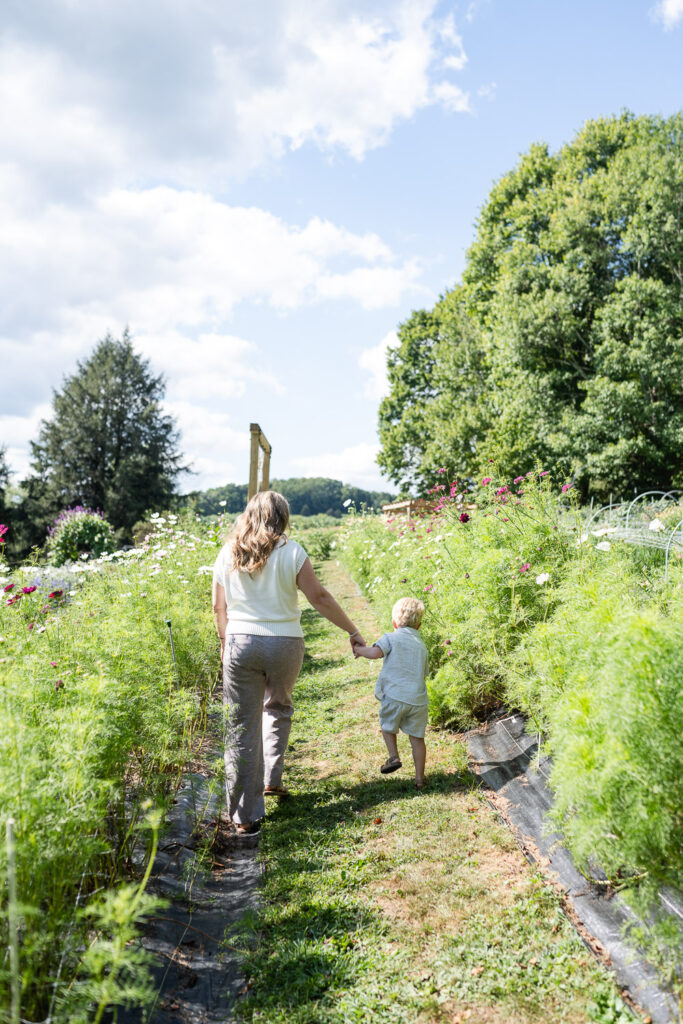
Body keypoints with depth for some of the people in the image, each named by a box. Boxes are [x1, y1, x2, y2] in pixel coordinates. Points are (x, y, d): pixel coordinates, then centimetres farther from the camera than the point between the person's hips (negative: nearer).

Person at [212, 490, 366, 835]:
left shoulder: (228, 553, 4)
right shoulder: (290, 552, -5)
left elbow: (219, 607, 9)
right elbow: (319, 597, -6)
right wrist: (352, 631, 4)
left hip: (240, 643, 1)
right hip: (285, 643, -1)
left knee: (242, 729, 5)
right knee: (278, 708, 28)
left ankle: (245, 816, 9)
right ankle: (271, 779, 30)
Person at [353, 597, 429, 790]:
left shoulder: (391, 638, 0)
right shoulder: (422, 646, 16)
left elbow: (375, 652, -17)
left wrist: (359, 649, 1)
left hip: (394, 696, -3)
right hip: (417, 698, 4)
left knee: (387, 725, 23)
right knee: (417, 737, 12)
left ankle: (394, 756, 6)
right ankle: (419, 779, 13)